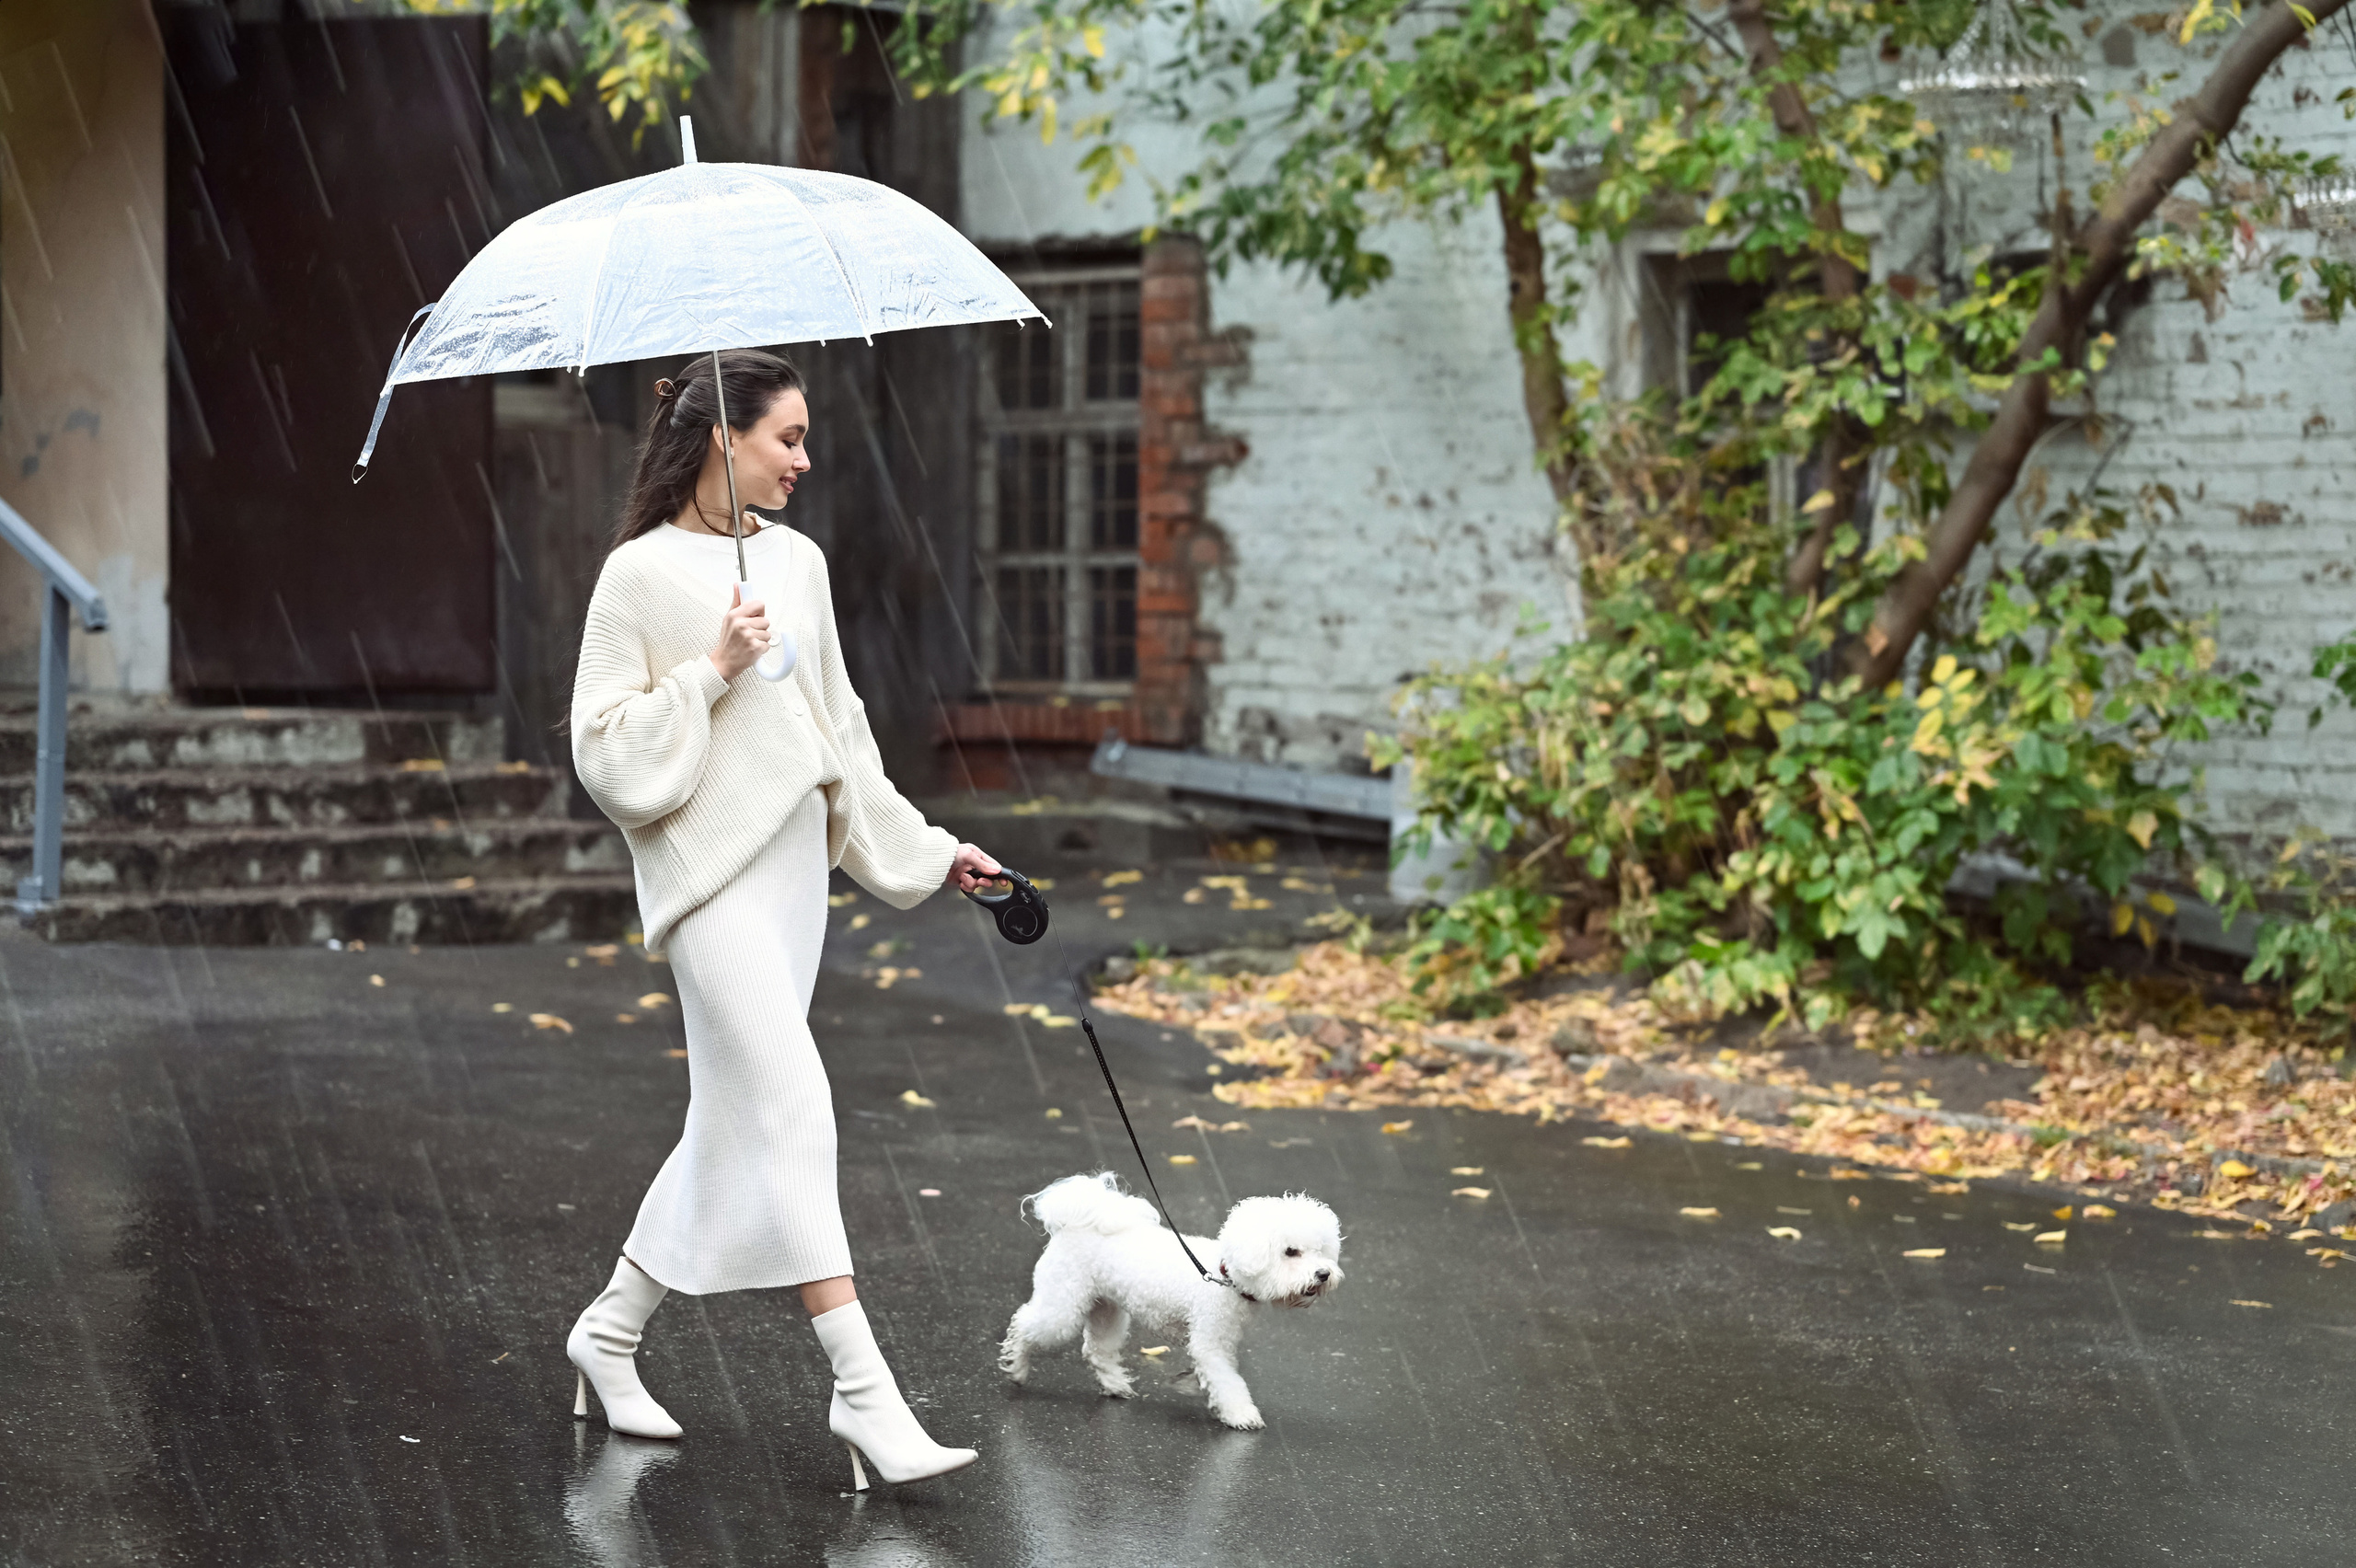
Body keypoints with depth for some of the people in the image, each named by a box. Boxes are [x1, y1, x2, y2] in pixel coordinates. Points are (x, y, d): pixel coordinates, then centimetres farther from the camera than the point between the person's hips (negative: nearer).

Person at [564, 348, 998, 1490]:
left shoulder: (797, 561, 13)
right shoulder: (642, 574, -6)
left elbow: (840, 729, 21)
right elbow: (605, 751, -8)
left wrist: (921, 848, 20)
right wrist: (709, 674, -17)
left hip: (796, 858, 7)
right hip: (709, 871, -7)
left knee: (733, 1124, 10)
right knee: (793, 1111, -13)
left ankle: (611, 1332, 26)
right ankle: (863, 1390, -14)